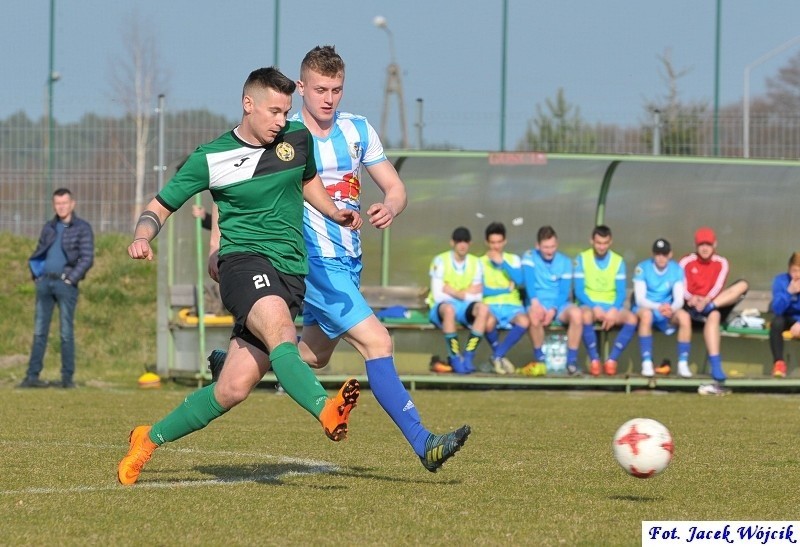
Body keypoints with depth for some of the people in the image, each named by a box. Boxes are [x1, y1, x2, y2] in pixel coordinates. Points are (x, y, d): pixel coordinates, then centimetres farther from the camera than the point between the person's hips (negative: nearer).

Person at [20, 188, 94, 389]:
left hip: (65, 283, -5)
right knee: (39, 331, 3)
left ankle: (68, 377, 1)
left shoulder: (82, 228, 0)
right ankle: (32, 375, 4)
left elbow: (87, 258, -7)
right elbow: (38, 253, 21)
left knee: (66, 332, -2)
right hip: (45, 282, 5)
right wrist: (36, 274, 7)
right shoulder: (48, 227, 15)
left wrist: (71, 279, -12)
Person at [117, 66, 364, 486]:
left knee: (234, 389, -2)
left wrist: (335, 213, 14)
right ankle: (327, 412, -59)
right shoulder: (211, 158, 0)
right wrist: (142, 236, -13)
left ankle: (150, 439, 16)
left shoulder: (298, 139, 10)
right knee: (281, 333, -36)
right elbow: (160, 206, 8)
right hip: (245, 262, -4)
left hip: (290, 274, 4)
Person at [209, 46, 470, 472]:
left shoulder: (358, 130, 5)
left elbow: (395, 187, 8)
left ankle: (235, 363, 43)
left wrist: (390, 208, -15)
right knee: (377, 342, -19)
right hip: (313, 261, -7)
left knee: (314, 356, 20)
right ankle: (423, 443, -24)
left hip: (349, 261, 7)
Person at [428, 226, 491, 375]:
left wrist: (453, 292, -9)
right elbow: (438, 295, -9)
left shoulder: (475, 263, 9)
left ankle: (468, 356, -28)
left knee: (483, 308, -30)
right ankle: (455, 357, -31)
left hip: (465, 307, 3)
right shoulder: (440, 261, -2)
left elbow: (477, 296, 2)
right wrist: (466, 293, -3)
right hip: (441, 308, -3)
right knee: (449, 309, -40)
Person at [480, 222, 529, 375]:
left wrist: (502, 262, -10)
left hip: (512, 305, 1)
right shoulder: (481, 262, 10)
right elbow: (480, 290, -3)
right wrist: (506, 289, -4)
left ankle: (497, 356, -17)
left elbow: (519, 280, -5)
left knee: (524, 321, -34)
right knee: (489, 322, -39)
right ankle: (499, 355, -8)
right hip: (491, 305, -1)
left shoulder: (513, 259, 14)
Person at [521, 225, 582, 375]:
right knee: (534, 315, -38)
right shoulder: (529, 257, 2)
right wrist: (535, 302, -28)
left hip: (559, 304, 2)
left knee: (576, 313, -32)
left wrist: (553, 310, -19)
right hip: (538, 303, -1)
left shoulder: (565, 262, 5)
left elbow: (565, 292, -1)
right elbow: (529, 281, -12)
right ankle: (539, 360, -21)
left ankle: (572, 361, -25)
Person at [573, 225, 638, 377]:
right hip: (589, 304, -2)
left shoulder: (618, 261, 6)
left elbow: (621, 292, 2)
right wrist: (595, 307, -20)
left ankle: (612, 359, -26)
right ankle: (594, 359, -29)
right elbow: (579, 291, -5)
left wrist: (613, 310, -18)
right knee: (586, 315, -40)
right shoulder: (582, 259, 0)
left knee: (632, 318, -29)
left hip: (611, 306, 2)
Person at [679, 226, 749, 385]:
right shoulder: (686, 262, 3)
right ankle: (715, 364, -51)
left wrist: (706, 300, -27)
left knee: (742, 285, -17)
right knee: (713, 315, -40)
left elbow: (718, 287, -6)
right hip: (692, 306, -3)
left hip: (714, 303, 3)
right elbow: (682, 290, -7)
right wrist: (692, 299, -30)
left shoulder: (721, 263, 9)